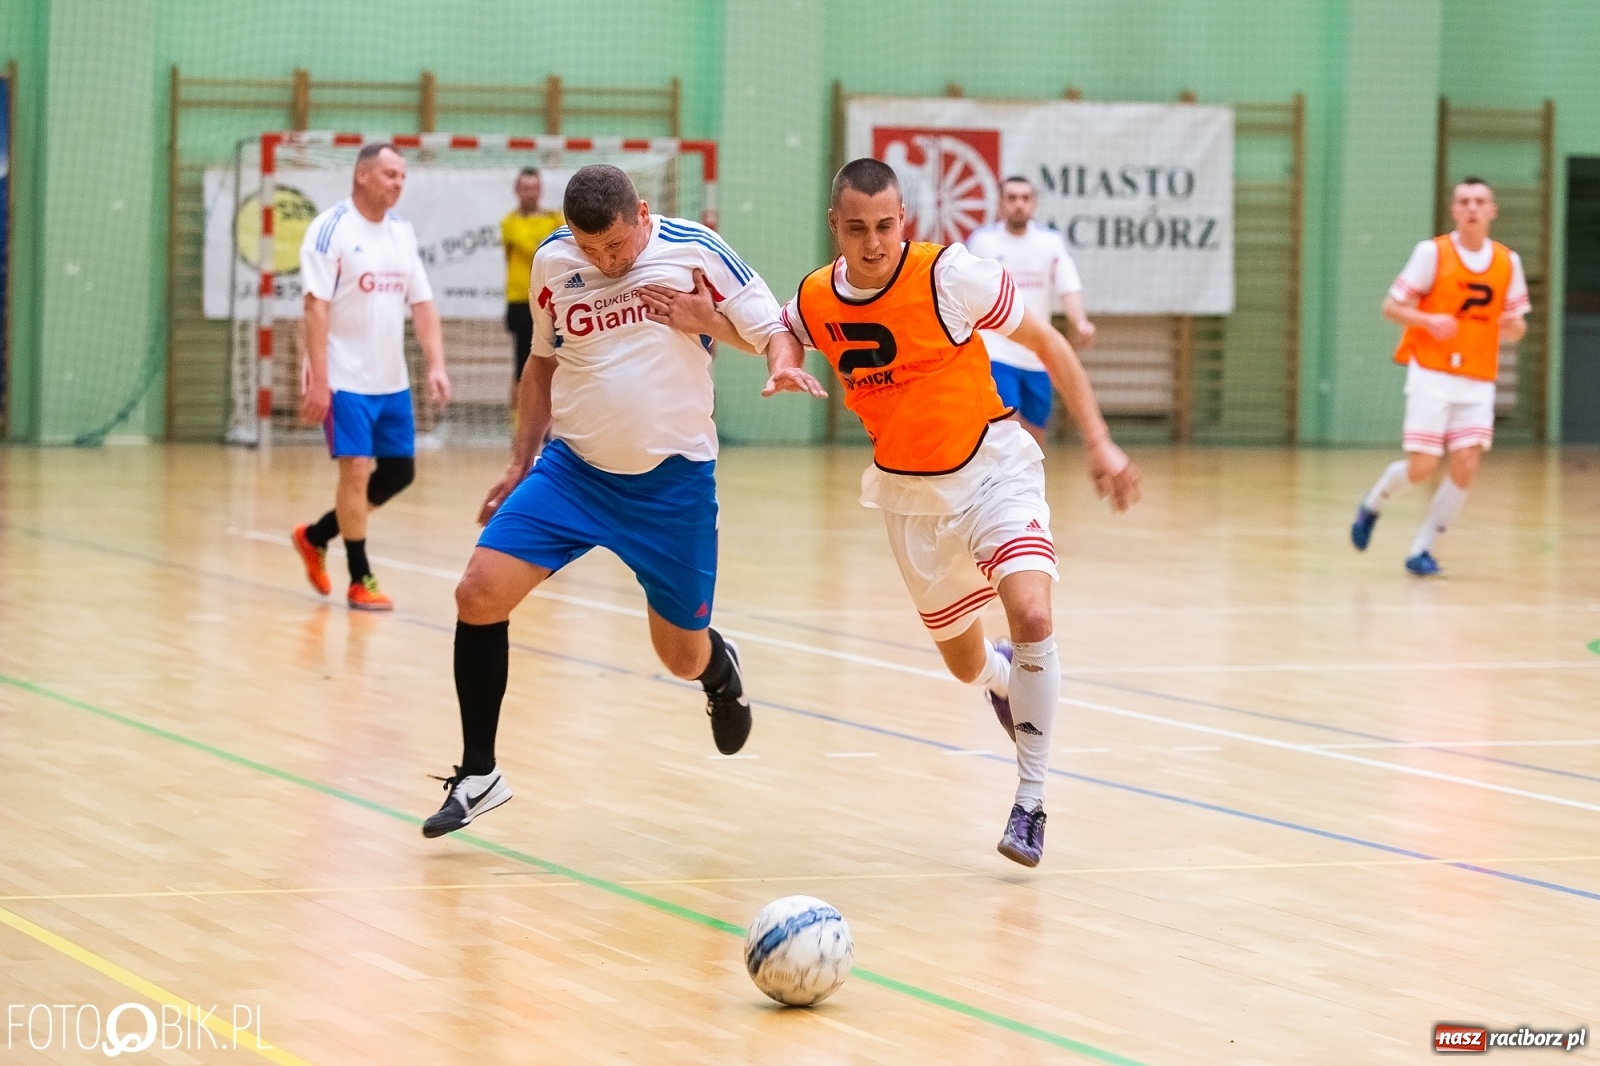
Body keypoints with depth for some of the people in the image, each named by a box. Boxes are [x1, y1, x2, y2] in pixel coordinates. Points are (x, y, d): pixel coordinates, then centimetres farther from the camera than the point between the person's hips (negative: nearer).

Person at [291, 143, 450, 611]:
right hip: (346, 379, -7)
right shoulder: (331, 229, -11)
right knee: (356, 470, -7)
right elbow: (316, 307, -15)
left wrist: (436, 366, -4)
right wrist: (318, 380, -21)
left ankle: (316, 536, 26)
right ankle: (361, 580, 4)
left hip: (392, 380, 7)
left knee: (399, 471, 10)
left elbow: (422, 304, 9)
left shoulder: (403, 232, 10)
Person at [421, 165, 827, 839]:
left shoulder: (695, 252, -11)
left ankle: (721, 671, 47)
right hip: (572, 470, 2)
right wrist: (520, 465, 14)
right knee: (480, 595, -15)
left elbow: (773, 331, -7)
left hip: (673, 480, -2)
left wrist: (785, 365, -31)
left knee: (684, 658, 6)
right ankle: (478, 775, -1)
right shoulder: (552, 263, -1)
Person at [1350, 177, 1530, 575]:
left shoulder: (1508, 262, 6)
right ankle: (1373, 503, 23)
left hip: (1478, 381, 3)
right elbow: (1390, 307, -3)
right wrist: (1429, 320, -21)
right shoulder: (1432, 252, -5)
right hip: (1432, 374, -3)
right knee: (1422, 467, -9)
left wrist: (1514, 327, -11)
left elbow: (1514, 327, 14)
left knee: (1466, 465, -10)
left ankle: (1422, 548, 4)